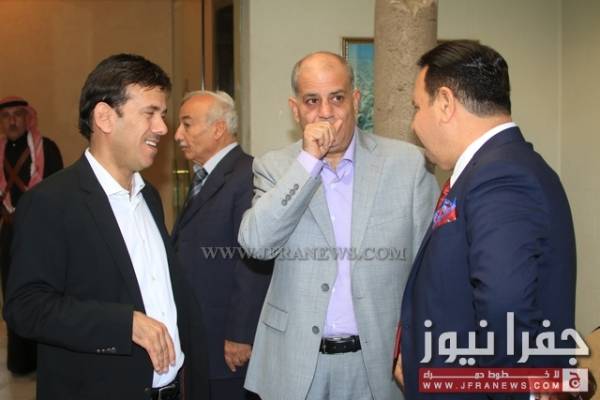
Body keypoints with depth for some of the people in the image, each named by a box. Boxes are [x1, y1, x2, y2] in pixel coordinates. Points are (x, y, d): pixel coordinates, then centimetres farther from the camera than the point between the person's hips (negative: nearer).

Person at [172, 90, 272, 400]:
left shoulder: (247, 177, -17)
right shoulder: (203, 178, 13)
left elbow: (254, 265, -22)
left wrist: (240, 337, -20)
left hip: (229, 345, -8)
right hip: (197, 340, 9)